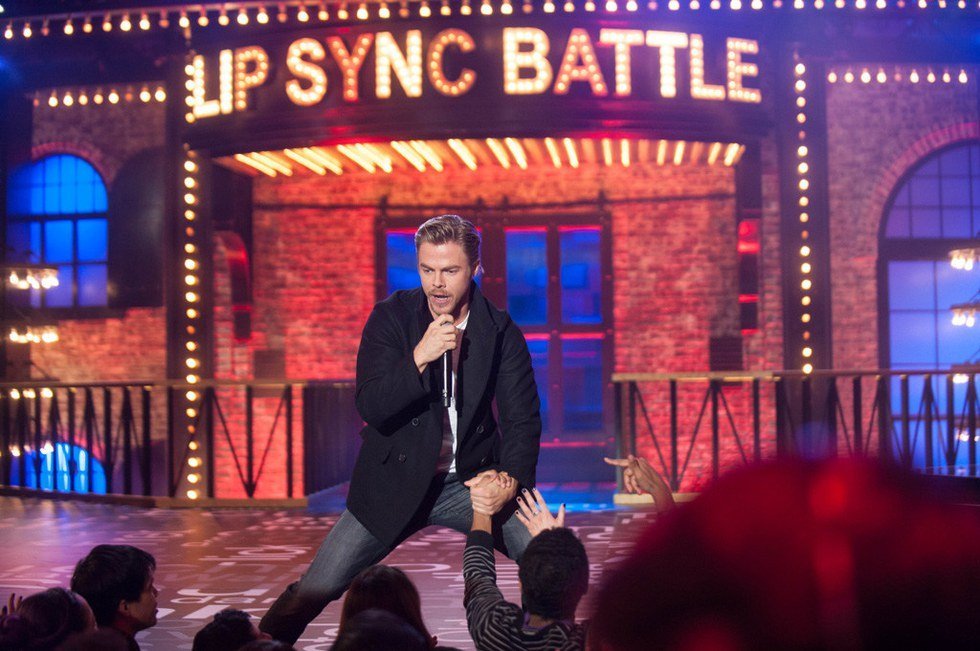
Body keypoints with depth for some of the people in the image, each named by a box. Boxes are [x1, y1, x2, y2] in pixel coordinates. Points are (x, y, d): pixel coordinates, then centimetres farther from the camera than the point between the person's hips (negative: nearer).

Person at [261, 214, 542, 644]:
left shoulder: (501, 332, -6)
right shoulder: (391, 317, -8)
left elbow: (523, 419, -6)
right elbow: (370, 407, -16)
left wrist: (511, 481, -24)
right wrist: (419, 356, -31)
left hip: (472, 483, 1)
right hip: (395, 485, -1)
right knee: (314, 592, -6)